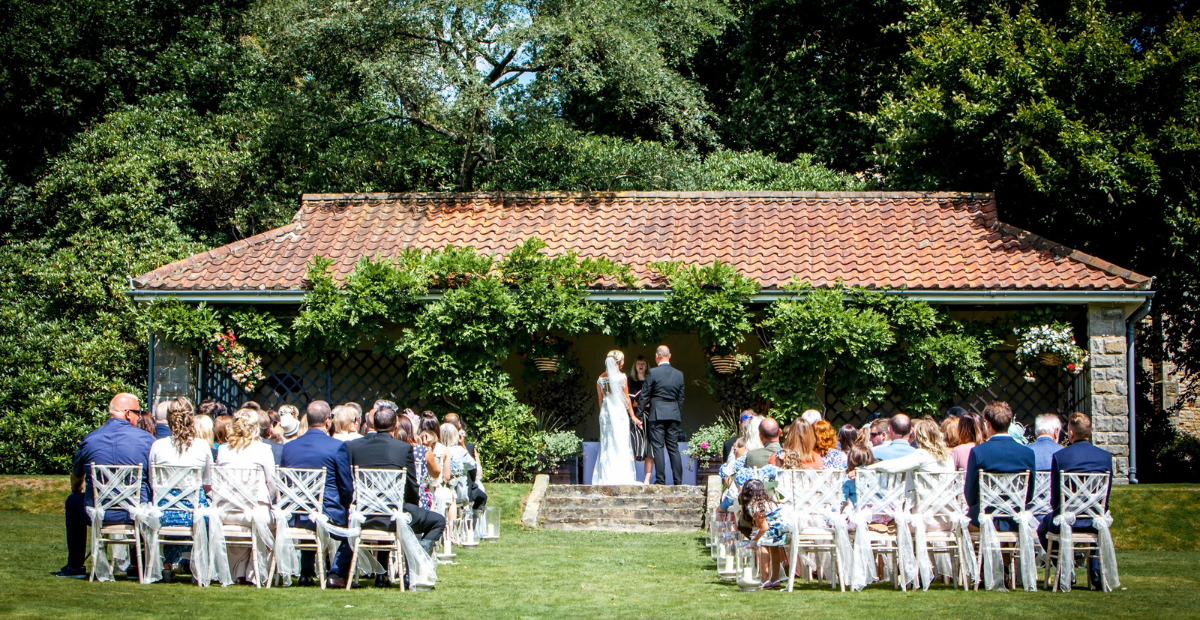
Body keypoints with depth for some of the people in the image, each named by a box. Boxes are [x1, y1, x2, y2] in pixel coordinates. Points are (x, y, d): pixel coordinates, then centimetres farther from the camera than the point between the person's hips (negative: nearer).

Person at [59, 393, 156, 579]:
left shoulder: (90, 439, -2)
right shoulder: (146, 439, -5)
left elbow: (76, 477, 16)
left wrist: (76, 491, 41)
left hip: (98, 515, 1)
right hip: (136, 514, -1)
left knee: (73, 501, 31)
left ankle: (75, 566, 32)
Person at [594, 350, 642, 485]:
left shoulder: (601, 378, 6)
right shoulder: (621, 377, -7)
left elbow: (600, 399, 11)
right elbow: (626, 398, -3)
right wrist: (633, 416, 4)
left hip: (605, 412, 4)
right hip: (619, 412, -4)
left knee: (607, 444, 7)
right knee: (621, 444, -1)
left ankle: (606, 477, 5)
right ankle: (621, 477, -5)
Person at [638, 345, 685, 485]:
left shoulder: (652, 373, -7)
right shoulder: (679, 374, 7)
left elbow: (644, 395, -5)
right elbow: (681, 398, 12)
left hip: (657, 414, -4)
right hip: (674, 414, 4)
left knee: (658, 447, -2)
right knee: (674, 448, 7)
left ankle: (660, 479, -5)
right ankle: (678, 480, 4)